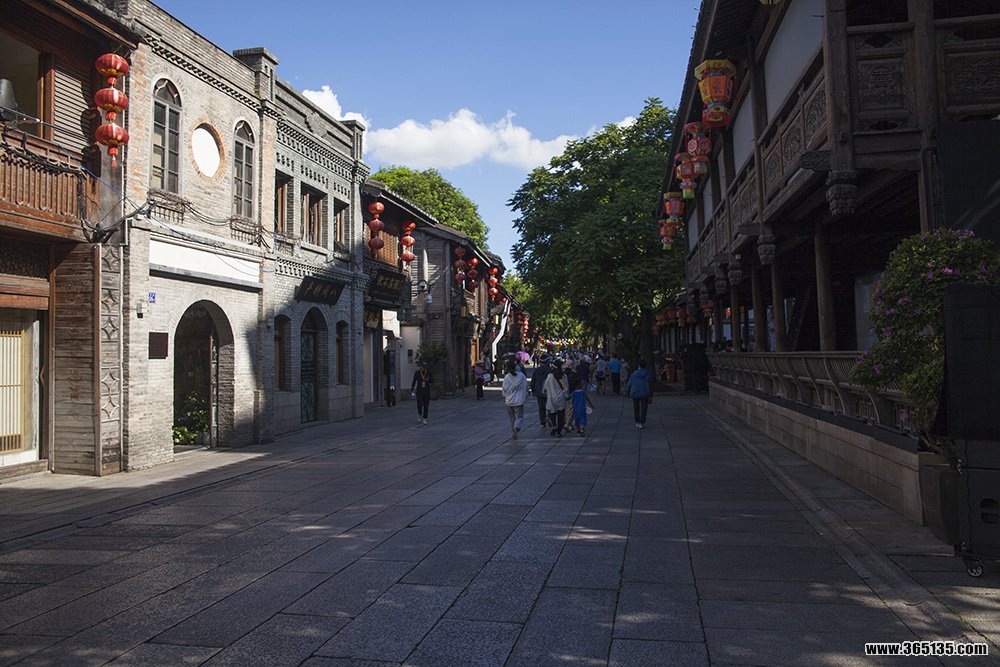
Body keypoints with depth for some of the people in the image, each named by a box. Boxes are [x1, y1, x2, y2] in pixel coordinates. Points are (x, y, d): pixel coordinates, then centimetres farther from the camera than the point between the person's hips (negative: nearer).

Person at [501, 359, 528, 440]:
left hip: (509, 401, 1)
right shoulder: (521, 375, -5)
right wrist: (525, 395, 20)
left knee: (512, 418, 16)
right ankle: (516, 427, -23)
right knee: (519, 417, 4)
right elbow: (526, 387, 4)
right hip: (519, 400, -1)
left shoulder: (507, 377, -10)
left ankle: (513, 432, 19)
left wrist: (504, 397, 12)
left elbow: (504, 389, -6)